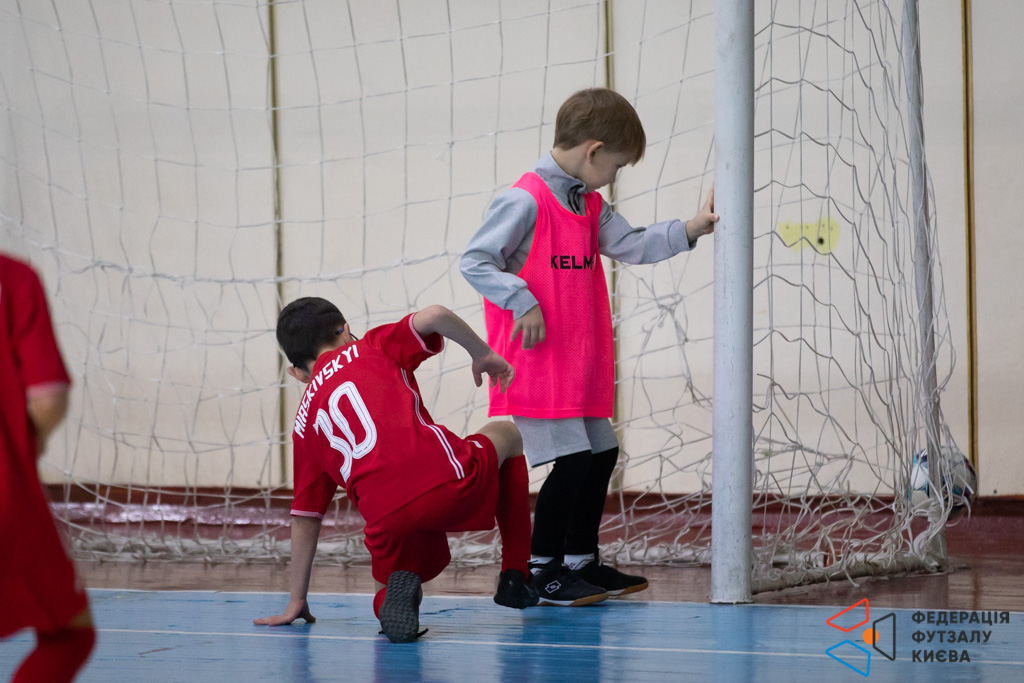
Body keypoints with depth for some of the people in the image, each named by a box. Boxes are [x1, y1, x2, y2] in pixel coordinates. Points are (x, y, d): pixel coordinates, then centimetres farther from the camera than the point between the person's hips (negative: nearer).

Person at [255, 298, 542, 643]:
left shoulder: (305, 423, 24)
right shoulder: (372, 346, 17)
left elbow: (304, 516, 26)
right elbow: (434, 316, -2)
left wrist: (296, 601, 34)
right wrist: (483, 354, 15)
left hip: (386, 521, 2)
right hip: (448, 482, -2)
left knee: (388, 602, 32)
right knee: (507, 434, 33)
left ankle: (398, 587, -8)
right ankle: (515, 576, 26)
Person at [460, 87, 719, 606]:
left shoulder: (589, 204, 13)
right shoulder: (526, 201, -15)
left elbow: (629, 245, 11)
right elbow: (475, 260, -16)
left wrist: (689, 230, 0)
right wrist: (523, 304, -23)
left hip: (580, 363, 10)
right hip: (536, 363, -10)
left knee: (601, 452, 14)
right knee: (572, 460, -12)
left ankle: (582, 561, 27)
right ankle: (542, 569, 0)